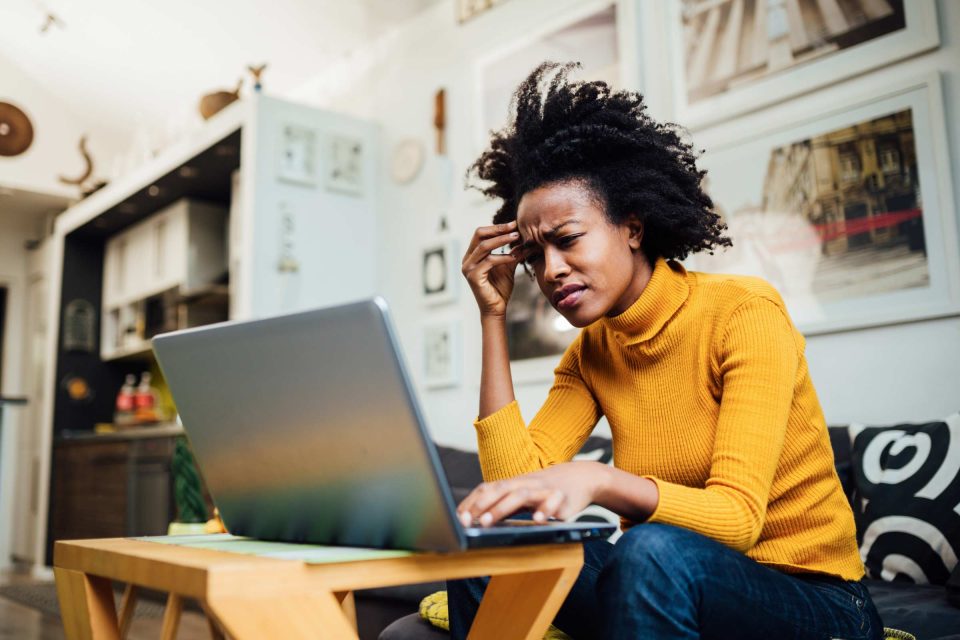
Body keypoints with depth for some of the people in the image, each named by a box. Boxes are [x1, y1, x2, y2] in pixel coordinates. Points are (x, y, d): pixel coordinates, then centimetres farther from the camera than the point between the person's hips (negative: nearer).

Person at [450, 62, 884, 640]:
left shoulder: (744, 312, -15)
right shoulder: (589, 353, 2)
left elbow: (738, 516, -24)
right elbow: (516, 482, -13)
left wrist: (596, 480, -42)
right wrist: (494, 314, -10)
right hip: (675, 588, 5)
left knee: (652, 553, -36)